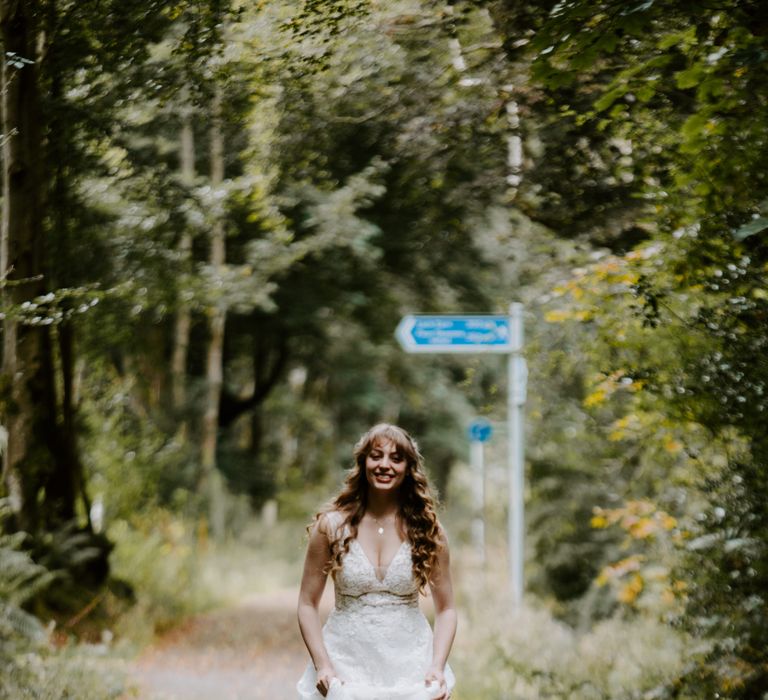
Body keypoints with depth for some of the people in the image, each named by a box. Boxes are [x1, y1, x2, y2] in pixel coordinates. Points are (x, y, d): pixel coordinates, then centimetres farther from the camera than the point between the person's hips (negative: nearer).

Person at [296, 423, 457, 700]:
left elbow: (445, 609, 4)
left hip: (410, 667, 1)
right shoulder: (331, 526, -2)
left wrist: (437, 667, -9)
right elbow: (308, 604, 2)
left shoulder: (427, 530, 0)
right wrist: (322, 664, -10)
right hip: (345, 670, -1)